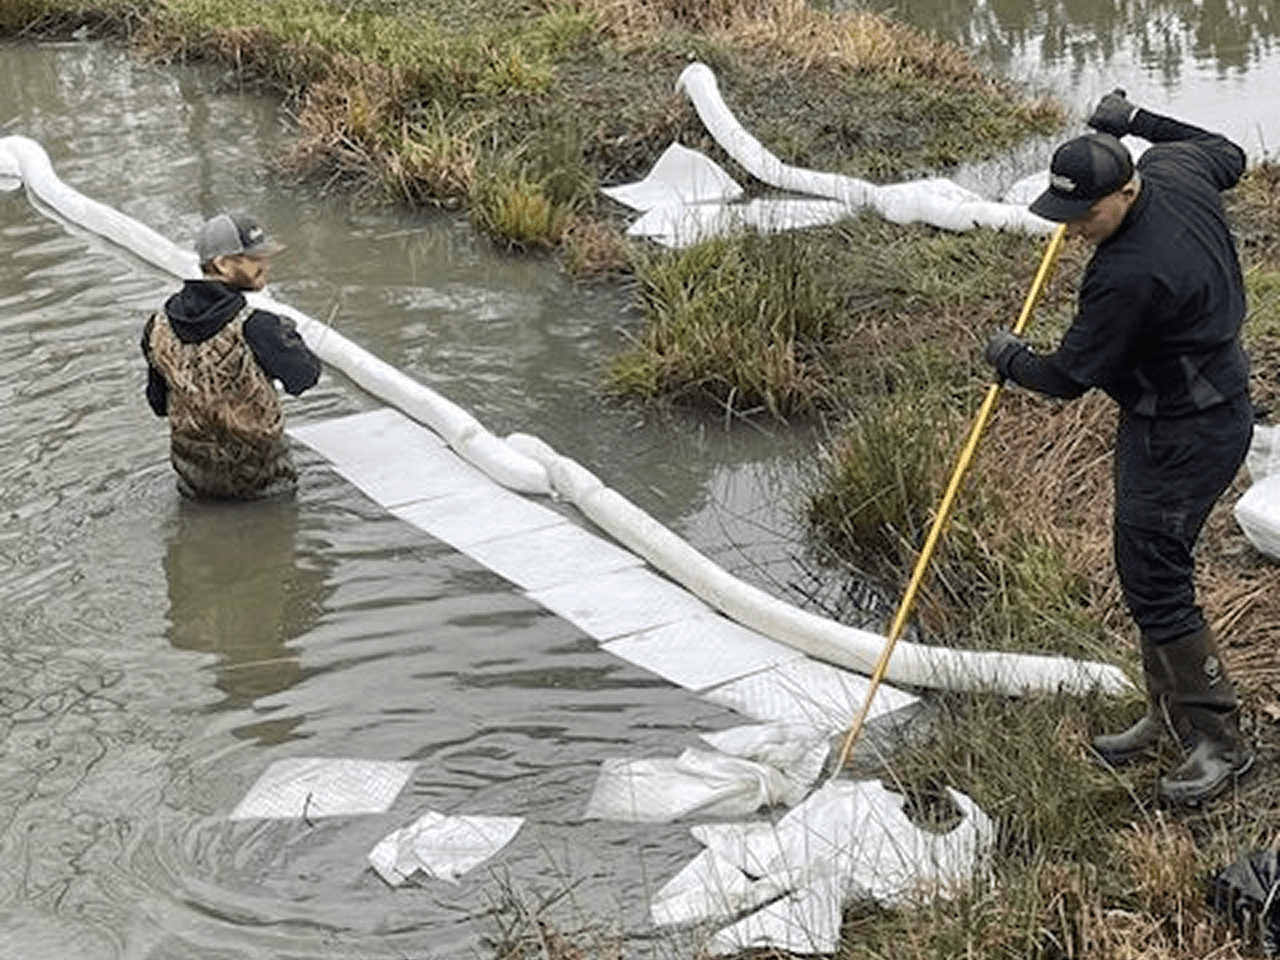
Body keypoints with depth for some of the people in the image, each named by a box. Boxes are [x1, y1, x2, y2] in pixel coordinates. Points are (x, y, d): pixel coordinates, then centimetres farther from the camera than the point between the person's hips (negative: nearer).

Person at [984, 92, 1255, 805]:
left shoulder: (1127, 272, -31)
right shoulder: (1177, 171, -5)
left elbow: (1068, 376, -19)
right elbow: (1228, 157, 22)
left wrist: (1010, 358, 2)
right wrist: (1137, 122, 23)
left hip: (1188, 436, -11)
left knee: (1155, 582, -7)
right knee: (1147, 566, 16)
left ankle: (1220, 741, 4)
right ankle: (1170, 714, 28)